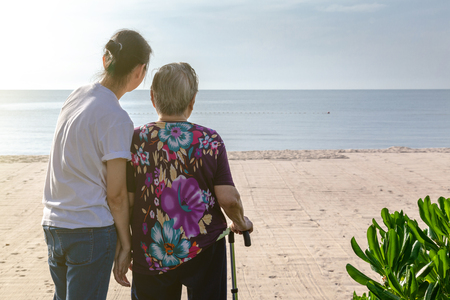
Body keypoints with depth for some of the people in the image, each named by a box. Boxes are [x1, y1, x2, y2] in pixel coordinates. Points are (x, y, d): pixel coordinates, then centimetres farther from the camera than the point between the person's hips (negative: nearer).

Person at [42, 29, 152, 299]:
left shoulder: (76, 96, 6)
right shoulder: (117, 119, -16)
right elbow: (116, 194, -13)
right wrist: (126, 245, -3)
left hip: (53, 225, 8)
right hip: (91, 229, -7)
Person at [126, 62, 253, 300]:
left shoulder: (135, 140, -7)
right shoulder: (210, 140, -8)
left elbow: (125, 202, -6)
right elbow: (229, 199, -12)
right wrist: (241, 222, 10)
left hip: (151, 256, 1)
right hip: (203, 252, -1)